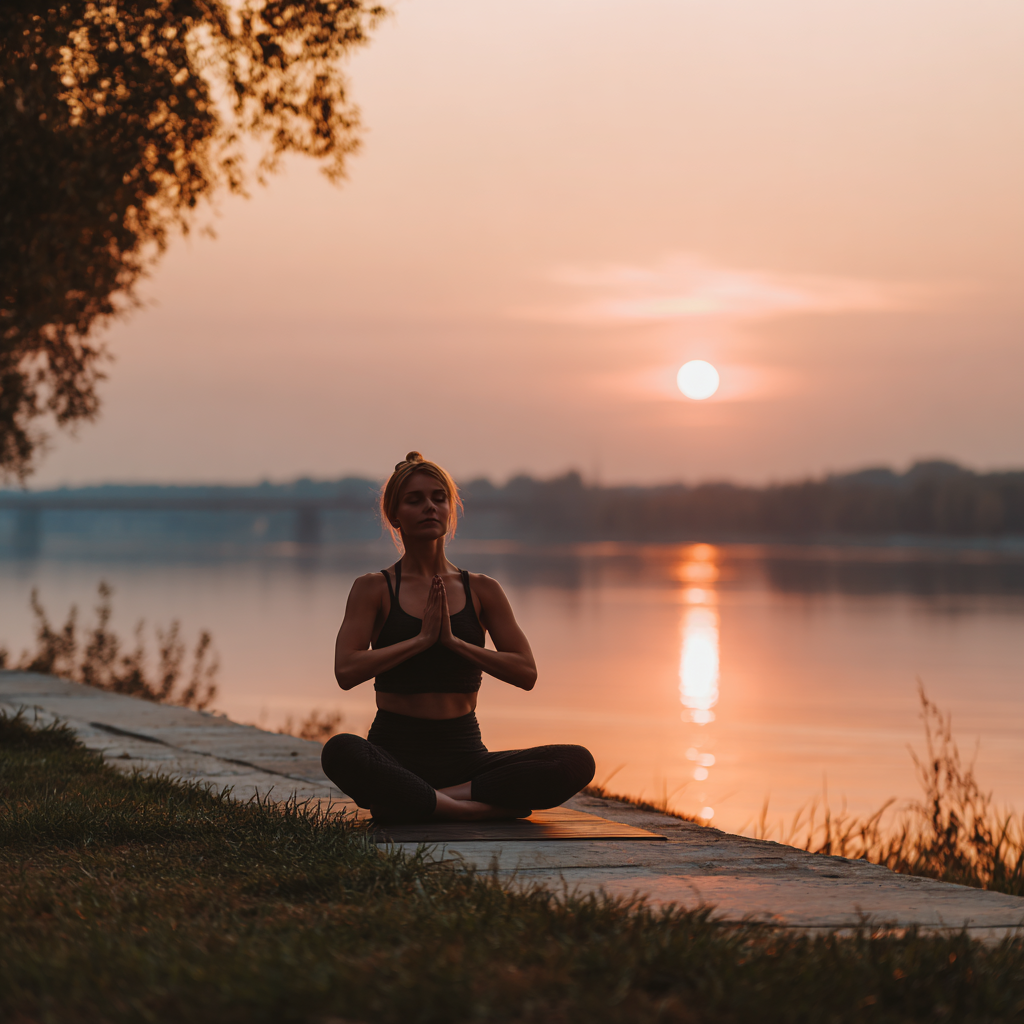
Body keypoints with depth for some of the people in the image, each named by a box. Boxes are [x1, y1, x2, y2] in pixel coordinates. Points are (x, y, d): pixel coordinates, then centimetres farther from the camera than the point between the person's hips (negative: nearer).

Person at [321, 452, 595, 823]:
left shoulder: (482, 590, 10)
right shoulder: (373, 589, 4)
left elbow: (526, 672, 0)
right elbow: (346, 671, -10)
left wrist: (453, 640, -9)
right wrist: (422, 638, -12)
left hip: (465, 753, 3)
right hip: (396, 753, -3)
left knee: (577, 762, -23)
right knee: (340, 752, -39)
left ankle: (415, 803, -25)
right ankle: (483, 807, -31)